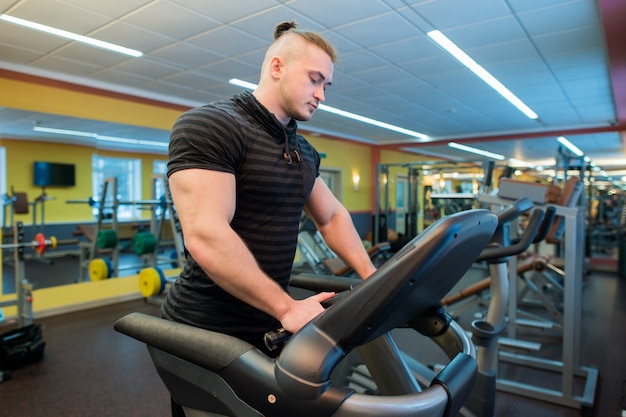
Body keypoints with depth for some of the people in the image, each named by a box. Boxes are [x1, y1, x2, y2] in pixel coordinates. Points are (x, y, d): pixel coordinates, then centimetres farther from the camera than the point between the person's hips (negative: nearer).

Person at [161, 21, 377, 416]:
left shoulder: (303, 151, 8)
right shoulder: (208, 125, -17)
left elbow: (332, 216, 15)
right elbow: (205, 236, -26)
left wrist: (371, 277, 3)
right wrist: (287, 308, -26)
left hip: (267, 324, 7)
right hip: (206, 331, -7)